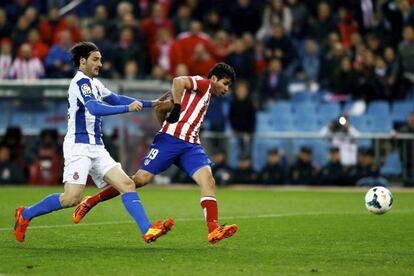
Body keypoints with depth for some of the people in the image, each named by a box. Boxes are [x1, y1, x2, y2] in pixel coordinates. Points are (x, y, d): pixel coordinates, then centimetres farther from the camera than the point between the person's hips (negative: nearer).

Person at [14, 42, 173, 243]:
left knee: (127, 184, -4)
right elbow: (95, 108, -26)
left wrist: (150, 104, 29)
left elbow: (115, 99, 31)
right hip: (79, 146, -9)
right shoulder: (80, 82, -11)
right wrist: (128, 108, -30)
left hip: (96, 147, 9)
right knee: (72, 198, -16)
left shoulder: (93, 83, 18)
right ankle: (26, 214, 3)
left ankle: (147, 230, -10)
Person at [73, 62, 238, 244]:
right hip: (170, 140, -8)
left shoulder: (205, 94, 28)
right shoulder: (202, 83, 4)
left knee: (208, 180, -14)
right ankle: (91, 202, 5)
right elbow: (178, 81, -19)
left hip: (191, 146, 8)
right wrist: (177, 106, -20)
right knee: (141, 179, -9)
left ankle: (213, 230, -25)